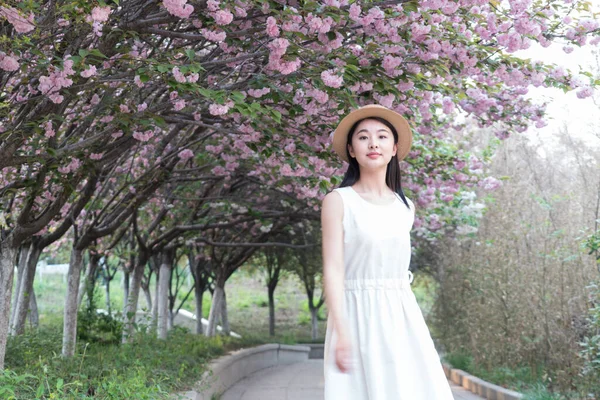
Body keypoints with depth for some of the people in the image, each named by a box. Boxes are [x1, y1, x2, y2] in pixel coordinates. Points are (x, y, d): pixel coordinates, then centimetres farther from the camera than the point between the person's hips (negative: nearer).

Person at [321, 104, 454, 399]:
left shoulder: (405, 206, 11)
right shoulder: (338, 201, -4)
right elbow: (333, 269, -10)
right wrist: (341, 333, -19)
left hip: (402, 315, 5)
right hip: (358, 315, -5)